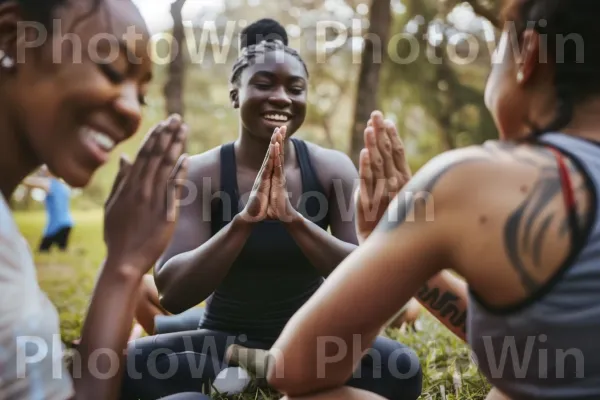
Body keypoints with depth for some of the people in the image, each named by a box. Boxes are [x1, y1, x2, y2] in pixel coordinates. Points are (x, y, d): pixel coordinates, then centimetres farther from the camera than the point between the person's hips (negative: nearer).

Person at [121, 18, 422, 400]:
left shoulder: (332, 168, -7)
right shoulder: (199, 172, -11)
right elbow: (171, 294, -20)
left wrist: (292, 217, -32)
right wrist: (245, 219, -35)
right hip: (224, 339, -1)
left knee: (403, 367, -27)